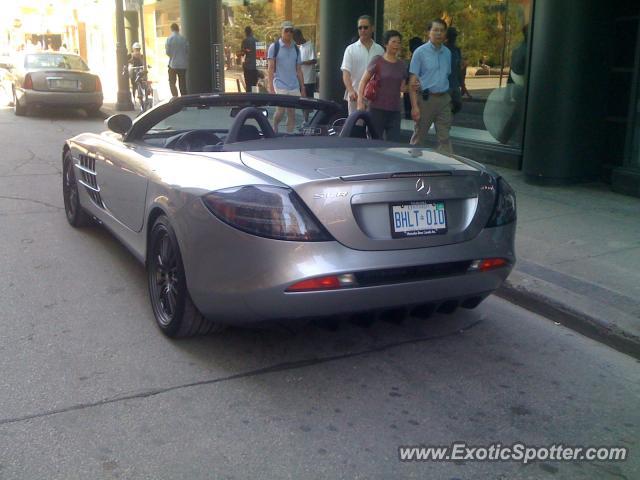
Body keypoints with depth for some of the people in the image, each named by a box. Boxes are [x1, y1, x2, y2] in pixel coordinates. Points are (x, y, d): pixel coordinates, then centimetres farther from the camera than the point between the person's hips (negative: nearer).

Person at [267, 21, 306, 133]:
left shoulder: (296, 48, 13)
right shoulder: (274, 46, 0)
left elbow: (298, 70, 15)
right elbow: (271, 68, -4)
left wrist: (302, 88, 11)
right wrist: (270, 86, -12)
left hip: (294, 86, 4)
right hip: (280, 85, -4)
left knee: (292, 114, 2)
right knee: (281, 110, -13)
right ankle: (274, 127, 14)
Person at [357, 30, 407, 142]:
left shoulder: (402, 65, 11)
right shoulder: (378, 61, -2)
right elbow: (363, 82, -4)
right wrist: (360, 102, -12)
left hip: (394, 111, 4)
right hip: (377, 109, -4)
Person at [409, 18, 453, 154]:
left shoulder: (447, 52, 11)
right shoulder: (420, 52, -5)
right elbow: (413, 81, -8)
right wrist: (415, 106, -15)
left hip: (444, 98, 4)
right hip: (426, 98, -4)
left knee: (444, 137, 3)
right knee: (419, 137, 4)